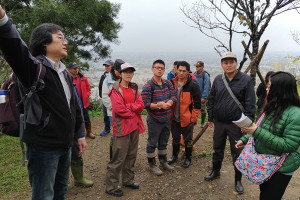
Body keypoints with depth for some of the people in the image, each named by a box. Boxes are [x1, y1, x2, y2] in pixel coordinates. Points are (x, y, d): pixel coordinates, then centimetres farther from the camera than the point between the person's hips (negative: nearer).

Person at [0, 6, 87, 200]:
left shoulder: (66, 73, 10)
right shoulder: (33, 67, -13)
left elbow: (75, 106, 14)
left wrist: (80, 134, 16)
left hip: (65, 145, 7)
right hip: (43, 146, -7)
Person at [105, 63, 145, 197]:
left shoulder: (134, 88, 13)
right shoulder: (116, 90, -6)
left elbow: (141, 105, 2)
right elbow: (119, 109, -17)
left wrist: (128, 106, -13)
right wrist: (133, 112, -5)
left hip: (135, 126, 7)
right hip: (122, 127, -7)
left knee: (131, 155, 16)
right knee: (119, 158, -3)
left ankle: (128, 180, 32)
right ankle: (111, 186, 11)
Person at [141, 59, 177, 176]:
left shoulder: (168, 83, 5)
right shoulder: (148, 86, -14)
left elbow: (174, 96, -2)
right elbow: (145, 104, -19)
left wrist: (168, 103, -23)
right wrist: (158, 105, -33)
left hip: (167, 119, 6)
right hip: (154, 120, -6)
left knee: (164, 142, 20)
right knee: (152, 143, 7)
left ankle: (163, 162, 38)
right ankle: (152, 165, 25)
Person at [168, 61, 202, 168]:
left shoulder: (193, 84, -13)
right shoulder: (172, 83, 3)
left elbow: (197, 103, -10)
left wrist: (194, 118, -11)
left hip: (187, 119, -4)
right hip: (174, 118, 5)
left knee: (188, 140, 11)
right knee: (175, 138, 20)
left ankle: (188, 158, 31)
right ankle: (175, 155, 40)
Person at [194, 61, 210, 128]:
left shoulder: (205, 75, -15)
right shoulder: (194, 74, 1)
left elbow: (206, 87, -17)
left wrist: (204, 97, -18)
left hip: (202, 97, -4)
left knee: (202, 110, 9)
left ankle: (202, 123, 25)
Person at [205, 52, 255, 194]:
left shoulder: (246, 80, -8)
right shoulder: (218, 79, 3)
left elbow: (250, 104, -8)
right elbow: (211, 100, 10)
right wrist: (210, 117, 10)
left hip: (236, 124, -3)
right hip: (219, 123, 4)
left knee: (237, 153, 8)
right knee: (217, 149, 18)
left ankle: (238, 180, 27)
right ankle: (215, 172, 39)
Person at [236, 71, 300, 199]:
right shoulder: (272, 108, 2)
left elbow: (288, 146, -28)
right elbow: (259, 129, 13)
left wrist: (258, 132, -31)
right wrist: (244, 139, 2)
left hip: (280, 169, -8)